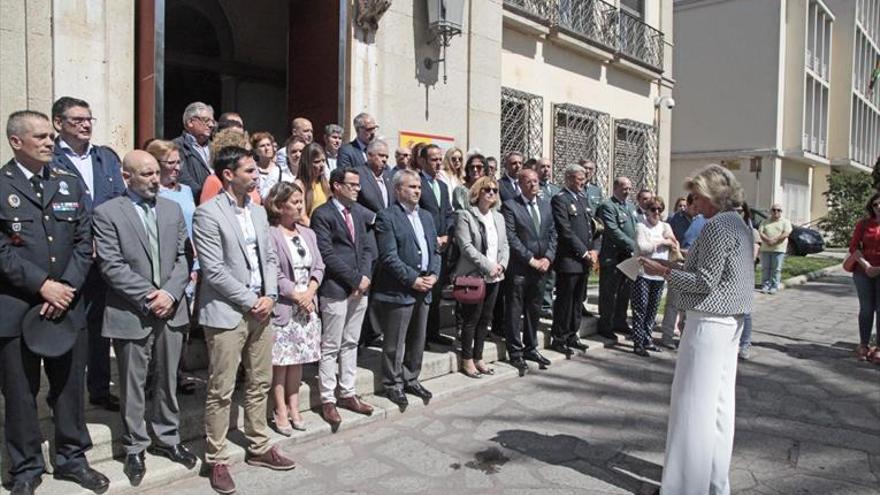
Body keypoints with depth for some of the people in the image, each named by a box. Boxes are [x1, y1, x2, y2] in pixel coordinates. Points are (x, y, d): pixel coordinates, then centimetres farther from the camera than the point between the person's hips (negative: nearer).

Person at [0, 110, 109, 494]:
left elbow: (84, 241, 4)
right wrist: (42, 285, -14)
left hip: (66, 304, 3)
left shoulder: (70, 183, 8)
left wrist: (66, 286, -7)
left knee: (69, 387, 12)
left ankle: (72, 458, 28)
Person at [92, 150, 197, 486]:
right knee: (133, 386, 8)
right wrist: (148, 296, -16)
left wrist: (170, 293, -9)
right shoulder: (107, 213, -4)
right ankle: (134, 449, 24)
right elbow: (112, 266, -11)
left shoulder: (173, 209, 9)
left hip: (171, 310, 4)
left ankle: (167, 439, 30)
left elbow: (183, 257, 5)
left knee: (168, 381, 14)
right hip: (131, 314, -4)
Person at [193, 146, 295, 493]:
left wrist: (269, 296, -3)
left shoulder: (258, 211, 11)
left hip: (260, 310, 7)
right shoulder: (208, 214, -11)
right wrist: (251, 301, -14)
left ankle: (258, 448, 29)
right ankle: (217, 461, 16)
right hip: (227, 313, -7)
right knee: (221, 391, 2)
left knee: (260, 384, 15)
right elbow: (213, 270, -16)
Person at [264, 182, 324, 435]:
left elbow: (318, 266, 9)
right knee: (280, 361, 0)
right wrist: (296, 295, -12)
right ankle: (280, 412, 11)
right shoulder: (270, 235, -11)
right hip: (282, 307, -6)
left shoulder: (308, 233, 12)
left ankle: (294, 407, 22)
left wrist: (310, 292, -6)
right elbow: (273, 273, -15)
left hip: (307, 306, 6)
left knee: (298, 359, 12)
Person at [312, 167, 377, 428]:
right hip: (336, 289, -7)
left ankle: (347, 393, 24)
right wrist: (355, 280, -14)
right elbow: (328, 254, -15)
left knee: (351, 344, 14)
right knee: (331, 347, 2)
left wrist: (365, 276, -5)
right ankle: (328, 400, 11)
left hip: (360, 288, 7)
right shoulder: (323, 214, -9)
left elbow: (368, 247, 11)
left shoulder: (360, 212, 12)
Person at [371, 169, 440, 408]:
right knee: (395, 343, 2)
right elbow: (389, 256, -15)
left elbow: (435, 250, 16)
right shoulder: (387, 217, -9)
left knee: (417, 340, 16)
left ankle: (411, 380, 29)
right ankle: (393, 385, 16)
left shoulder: (426, 216, 15)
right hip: (398, 290, -7)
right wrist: (412, 280, -16)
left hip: (424, 289, 7)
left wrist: (433, 274, -1)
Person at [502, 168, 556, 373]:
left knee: (534, 310, 14)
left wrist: (548, 258, -3)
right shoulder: (510, 206, -7)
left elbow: (552, 233, 11)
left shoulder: (546, 204, 11)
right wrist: (531, 259, -14)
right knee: (515, 312, 3)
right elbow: (511, 238, -13)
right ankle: (515, 353, 13)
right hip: (518, 268, -5)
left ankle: (531, 348, 27)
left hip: (541, 267, 5)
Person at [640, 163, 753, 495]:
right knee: (720, 401, 14)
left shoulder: (717, 226, -16)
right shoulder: (738, 224, 14)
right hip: (730, 321, 10)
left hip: (710, 321, -10)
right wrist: (682, 263, 13)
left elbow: (705, 282, -19)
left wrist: (664, 271, -12)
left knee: (694, 403, -3)